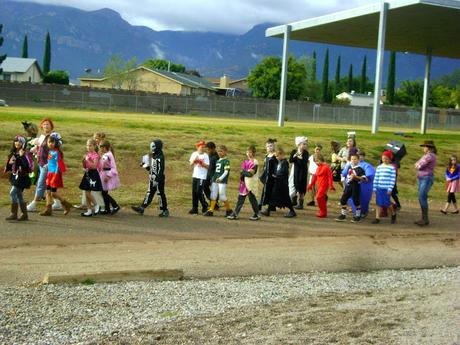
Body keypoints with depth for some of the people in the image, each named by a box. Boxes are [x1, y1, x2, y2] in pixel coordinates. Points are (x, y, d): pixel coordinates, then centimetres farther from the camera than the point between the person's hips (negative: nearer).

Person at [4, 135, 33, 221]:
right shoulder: (13, 153, 12)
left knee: (12, 193, -13)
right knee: (19, 195, 11)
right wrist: (9, 163, -4)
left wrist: (22, 156, -31)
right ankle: (25, 215, 17)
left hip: (22, 176, -9)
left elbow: (26, 165, -25)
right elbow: (9, 167, 17)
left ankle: (14, 214, -8)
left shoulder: (25, 153, -12)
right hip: (15, 176, 9)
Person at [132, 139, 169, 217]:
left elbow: (160, 170, -21)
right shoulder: (153, 156, 13)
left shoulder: (160, 157, -16)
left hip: (159, 179, -9)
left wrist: (157, 180, -24)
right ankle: (142, 208, 12)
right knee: (149, 193, 11)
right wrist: (146, 166, 6)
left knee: (160, 194, -2)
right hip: (152, 179, 9)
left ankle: (165, 211, 7)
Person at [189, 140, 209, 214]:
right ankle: (194, 208, 12)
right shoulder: (194, 154, 9)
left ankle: (204, 205, 8)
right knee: (194, 192, 5)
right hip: (195, 175, 5)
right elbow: (191, 164, 7)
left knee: (199, 192, -11)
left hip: (202, 177, -5)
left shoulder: (205, 155, -4)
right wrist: (194, 160, -11)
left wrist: (201, 163, -20)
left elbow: (207, 166, -8)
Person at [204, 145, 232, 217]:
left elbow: (226, 172, -14)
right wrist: (213, 178, 16)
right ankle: (210, 211, 5)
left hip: (222, 181, -7)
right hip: (215, 181, 7)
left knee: (222, 197, -5)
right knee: (213, 196, 4)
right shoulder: (217, 161, 17)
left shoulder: (226, 161, -6)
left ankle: (229, 210, 12)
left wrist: (220, 178, -24)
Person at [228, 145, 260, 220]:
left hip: (251, 184, -6)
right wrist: (248, 171, -14)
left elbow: (251, 173, -18)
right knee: (240, 198, 5)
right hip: (244, 183, 6)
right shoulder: (245, 162, 13)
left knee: (252, 199, 1)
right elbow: (242, 172, 2)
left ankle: (257, 215, 14)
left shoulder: (255, 162, -8)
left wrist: (244, 172, -11)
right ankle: (235, 214, 7)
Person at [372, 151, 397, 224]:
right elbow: (376, 178, 13)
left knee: (387, 203, -2)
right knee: (379, 203, 2)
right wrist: (375, 187, 9)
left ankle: (393, 214, 24)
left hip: (387, 189, -4)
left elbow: (393, 179, -5)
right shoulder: (379, 167, 10)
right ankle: (377, 218, 5)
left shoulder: (392, 167, -2)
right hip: (379, 188, 4)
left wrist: (390, 189, -10)